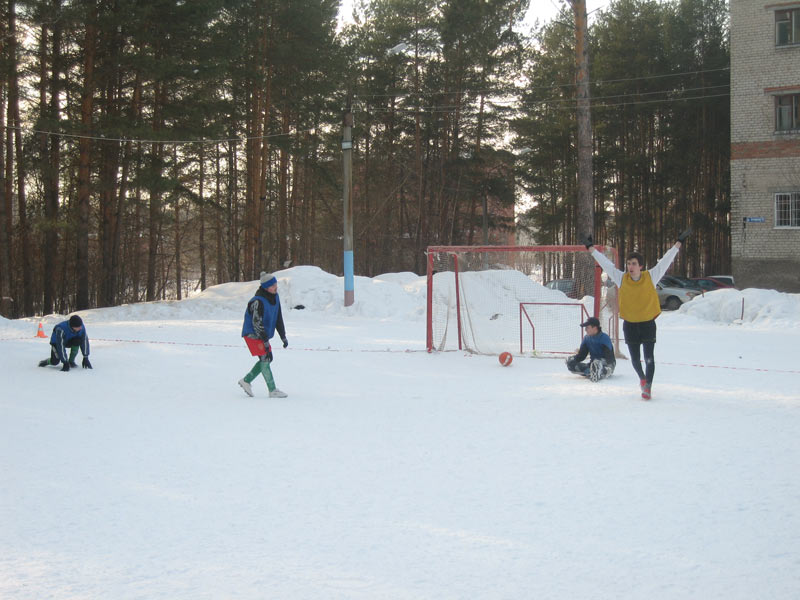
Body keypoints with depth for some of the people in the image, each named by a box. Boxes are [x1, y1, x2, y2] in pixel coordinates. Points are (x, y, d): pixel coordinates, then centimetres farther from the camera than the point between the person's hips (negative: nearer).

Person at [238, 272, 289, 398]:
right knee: (265, 358, -10)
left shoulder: (275, 297, 2)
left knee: (267, 358, 13)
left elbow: (278, 318, 10)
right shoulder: (258, 301, -25)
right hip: (252, 334, -9)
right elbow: (257, 323, -24)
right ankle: (272, 390, -6)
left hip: (263, 334, 9)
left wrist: (283, 337, 9)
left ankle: (246, 381, 27)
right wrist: (265, 342, -22)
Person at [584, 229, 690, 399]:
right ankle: (642, 378, 38)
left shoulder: (650, 277, -5)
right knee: (635, 359, 11)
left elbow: (665, 261, -3)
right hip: (630, 324, 2)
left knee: (649, 358, -10)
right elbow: (606, 263, 2)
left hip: (648, 323, -2)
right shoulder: (622, 279, -3)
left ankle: (647, 387, -7)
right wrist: (592, 249, 3)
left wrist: (678, 244, -4)